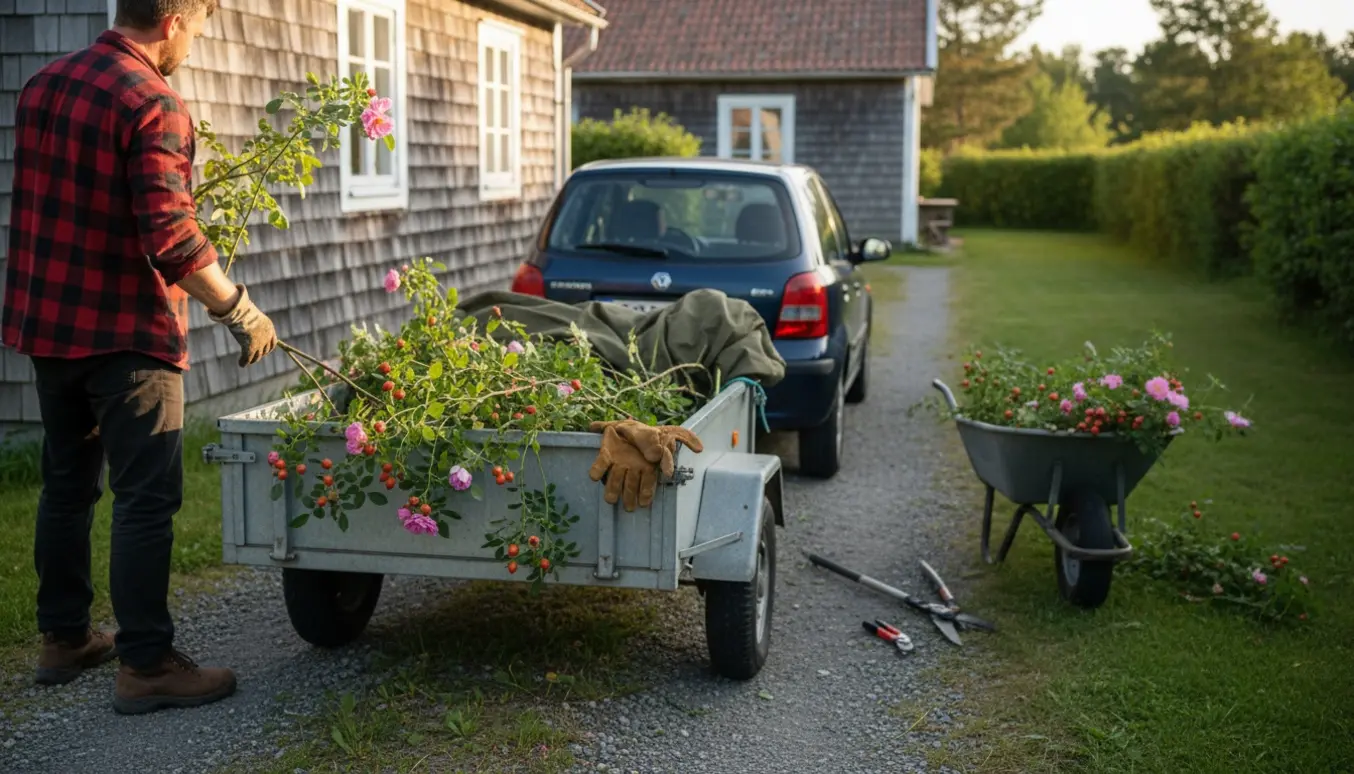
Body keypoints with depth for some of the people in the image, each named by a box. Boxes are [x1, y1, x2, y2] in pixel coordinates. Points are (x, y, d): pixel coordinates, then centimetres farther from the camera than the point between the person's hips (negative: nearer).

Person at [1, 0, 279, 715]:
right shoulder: (153, 104, -17)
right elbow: (171, 239, -25)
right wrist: (239, 312, -16)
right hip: (126, 334, -8)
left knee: (66, 485, 18)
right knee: (145, 499, -2)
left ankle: (63, 638, 28)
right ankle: (145, 665, 3)